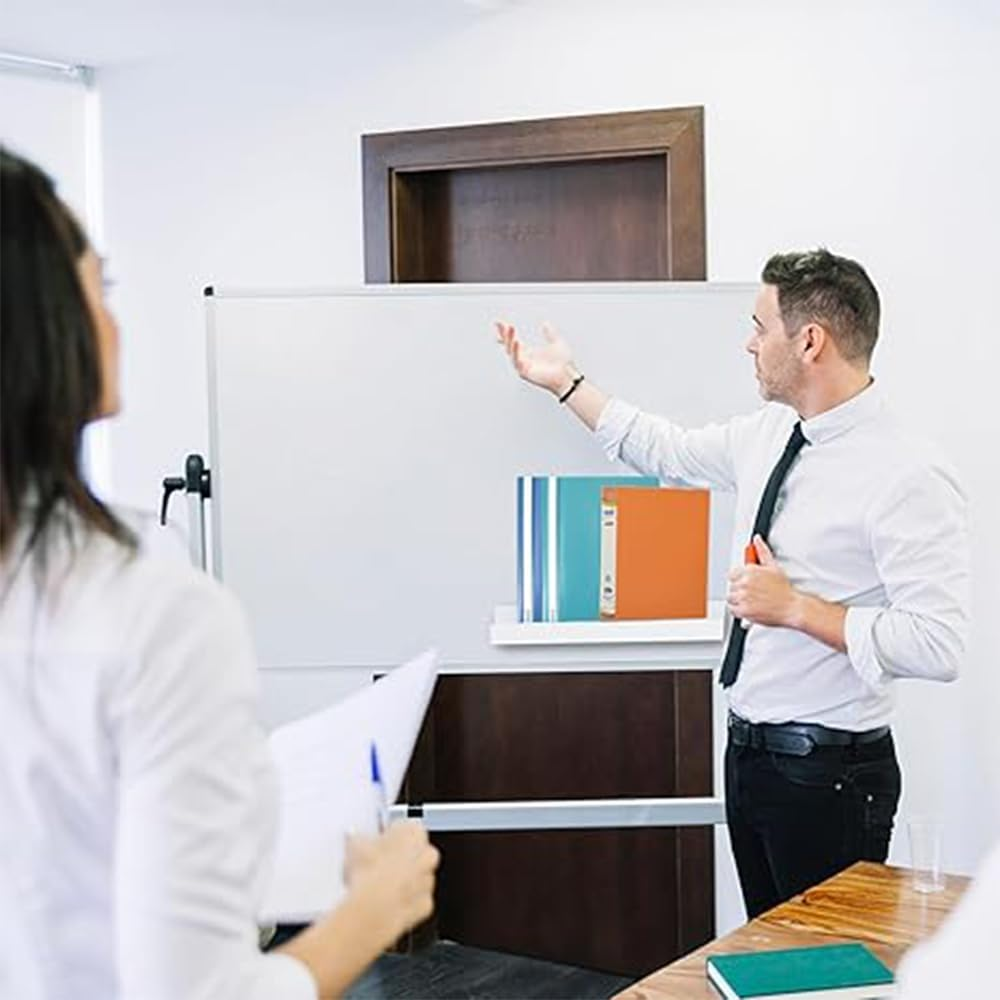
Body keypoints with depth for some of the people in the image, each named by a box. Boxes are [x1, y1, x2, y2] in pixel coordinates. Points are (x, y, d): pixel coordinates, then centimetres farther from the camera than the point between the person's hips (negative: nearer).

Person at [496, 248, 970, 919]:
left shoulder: (909, 478, -21)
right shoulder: (768, 433, 4)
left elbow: (938, 646, -26)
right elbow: (668, 451, 21)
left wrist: (796, 607, -23)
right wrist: (565, 383, 23)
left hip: (830, 776, -8)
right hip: (750, 753, 8)